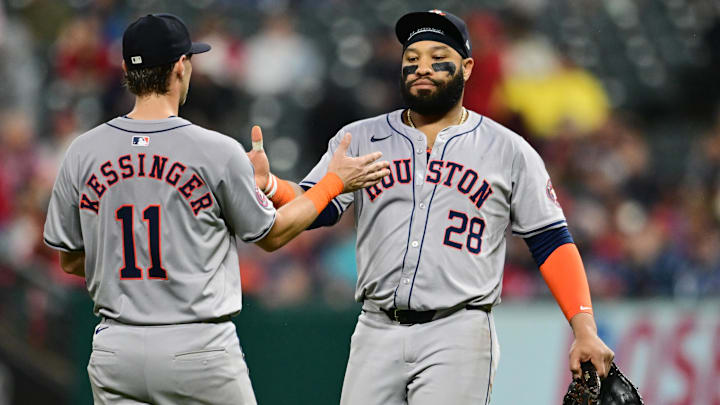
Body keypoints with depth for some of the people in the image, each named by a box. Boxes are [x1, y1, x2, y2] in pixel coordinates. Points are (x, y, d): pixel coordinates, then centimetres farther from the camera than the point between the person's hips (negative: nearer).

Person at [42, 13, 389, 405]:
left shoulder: (82, 153, 1)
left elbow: (69, 260, 10)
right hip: (199, 349, -3)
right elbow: (271, 234, 6)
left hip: (115, 352, 4)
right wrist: (336, 181, 17)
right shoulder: (217, 151, -8)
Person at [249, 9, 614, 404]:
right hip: (377, 333, 3)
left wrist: (585, 330, -6)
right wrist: (268, 184, -22)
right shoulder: (359, 139, 12)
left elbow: (551, 241, 5)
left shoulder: (508, 150, 7)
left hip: (458, 338, -3)